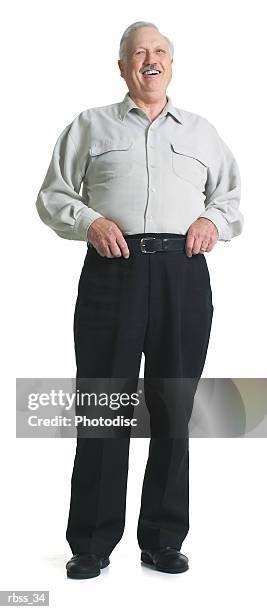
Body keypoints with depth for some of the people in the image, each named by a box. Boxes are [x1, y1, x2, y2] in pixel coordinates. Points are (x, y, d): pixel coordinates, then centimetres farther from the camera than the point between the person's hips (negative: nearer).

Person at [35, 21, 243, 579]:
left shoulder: (202, 131, 22)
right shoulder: (91, 125, 16)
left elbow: (233, 195, 24)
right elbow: (52, 196, 12)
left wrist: (214, 220, 1)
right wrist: (90, 222, -7)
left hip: (183, 273, 2)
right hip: (112, 268, -1)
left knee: (173, 409, 3)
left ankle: (163, 542, 16)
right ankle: (92, 544, 9)